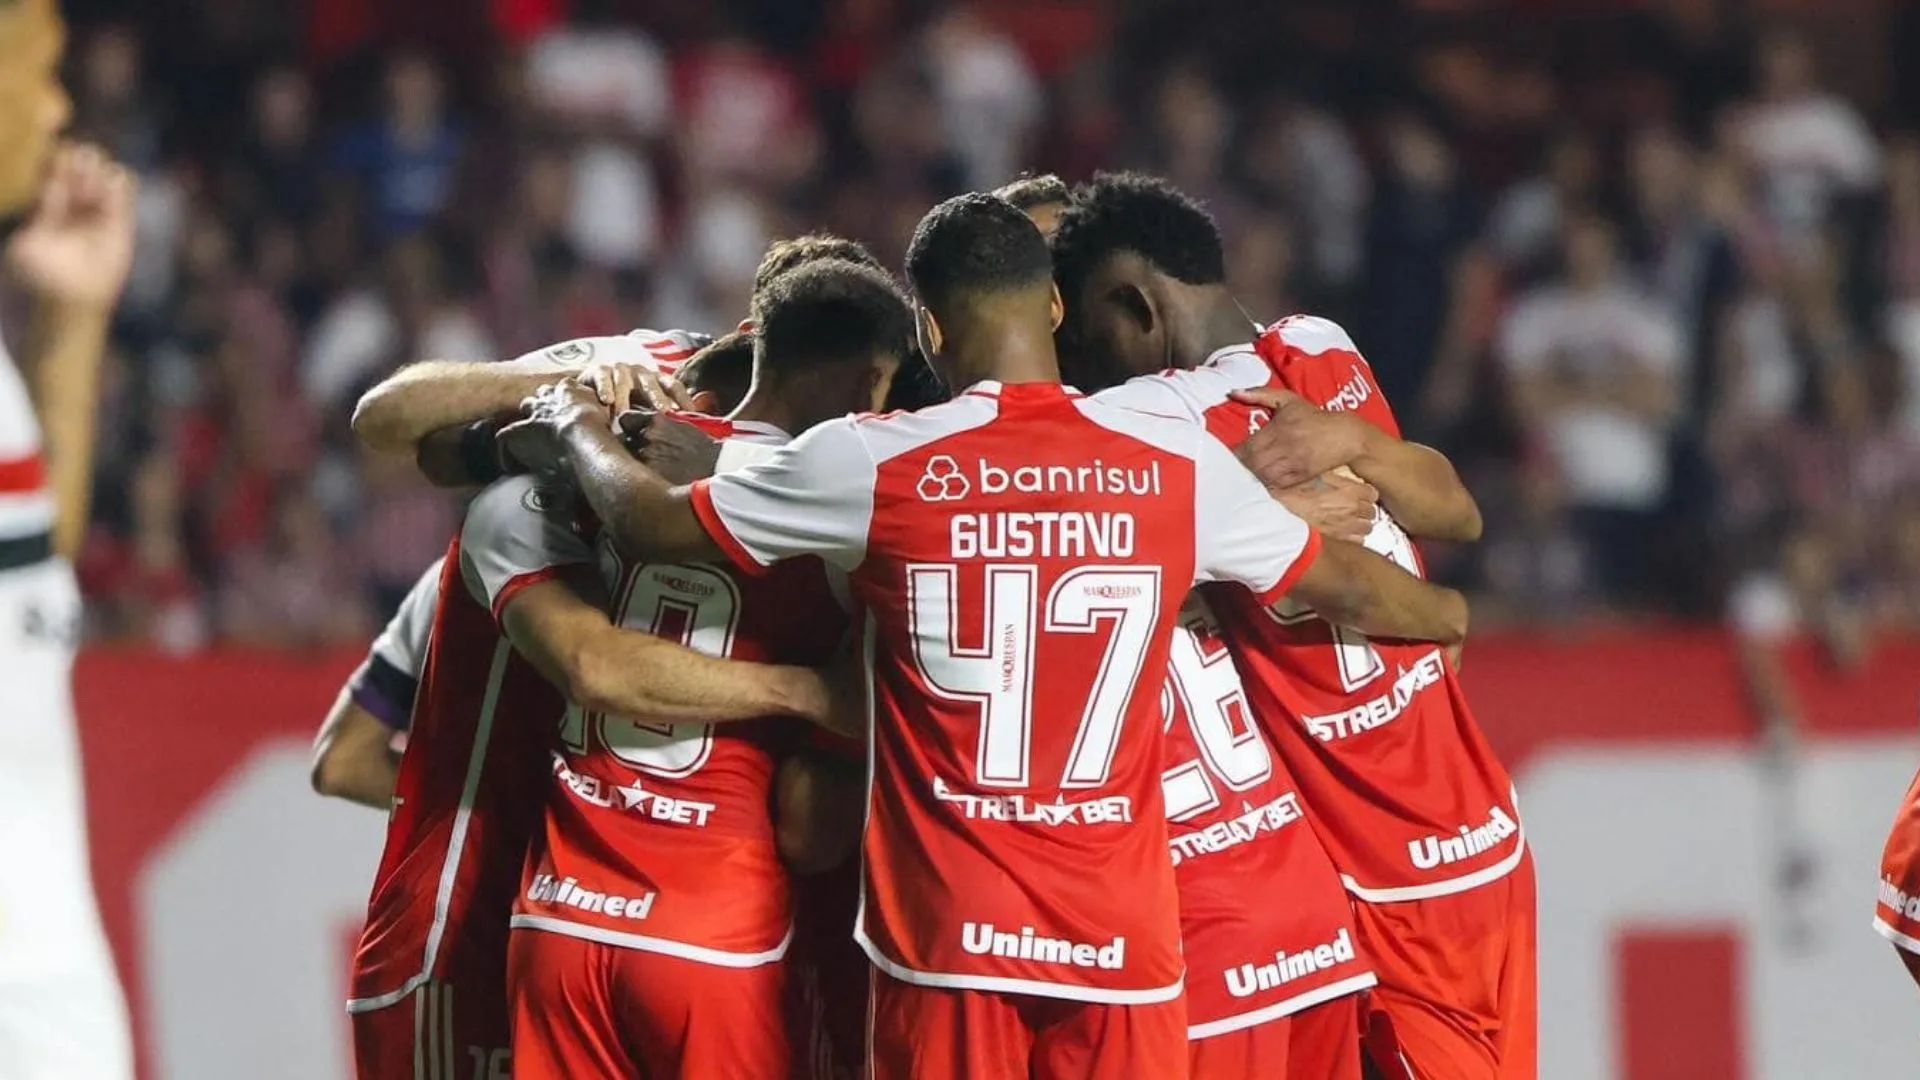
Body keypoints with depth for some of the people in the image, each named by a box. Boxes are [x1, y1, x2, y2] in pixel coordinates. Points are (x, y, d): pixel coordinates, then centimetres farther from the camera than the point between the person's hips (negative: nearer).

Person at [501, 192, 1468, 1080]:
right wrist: (1447, 615, 40)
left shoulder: (872, 465, -6)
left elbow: (652, 526, 7)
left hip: (947, 933, -1)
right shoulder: (1178, 467, 0)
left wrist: (575, 429, 29)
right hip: (1121, 935, 1)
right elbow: (1348, 586, 18)